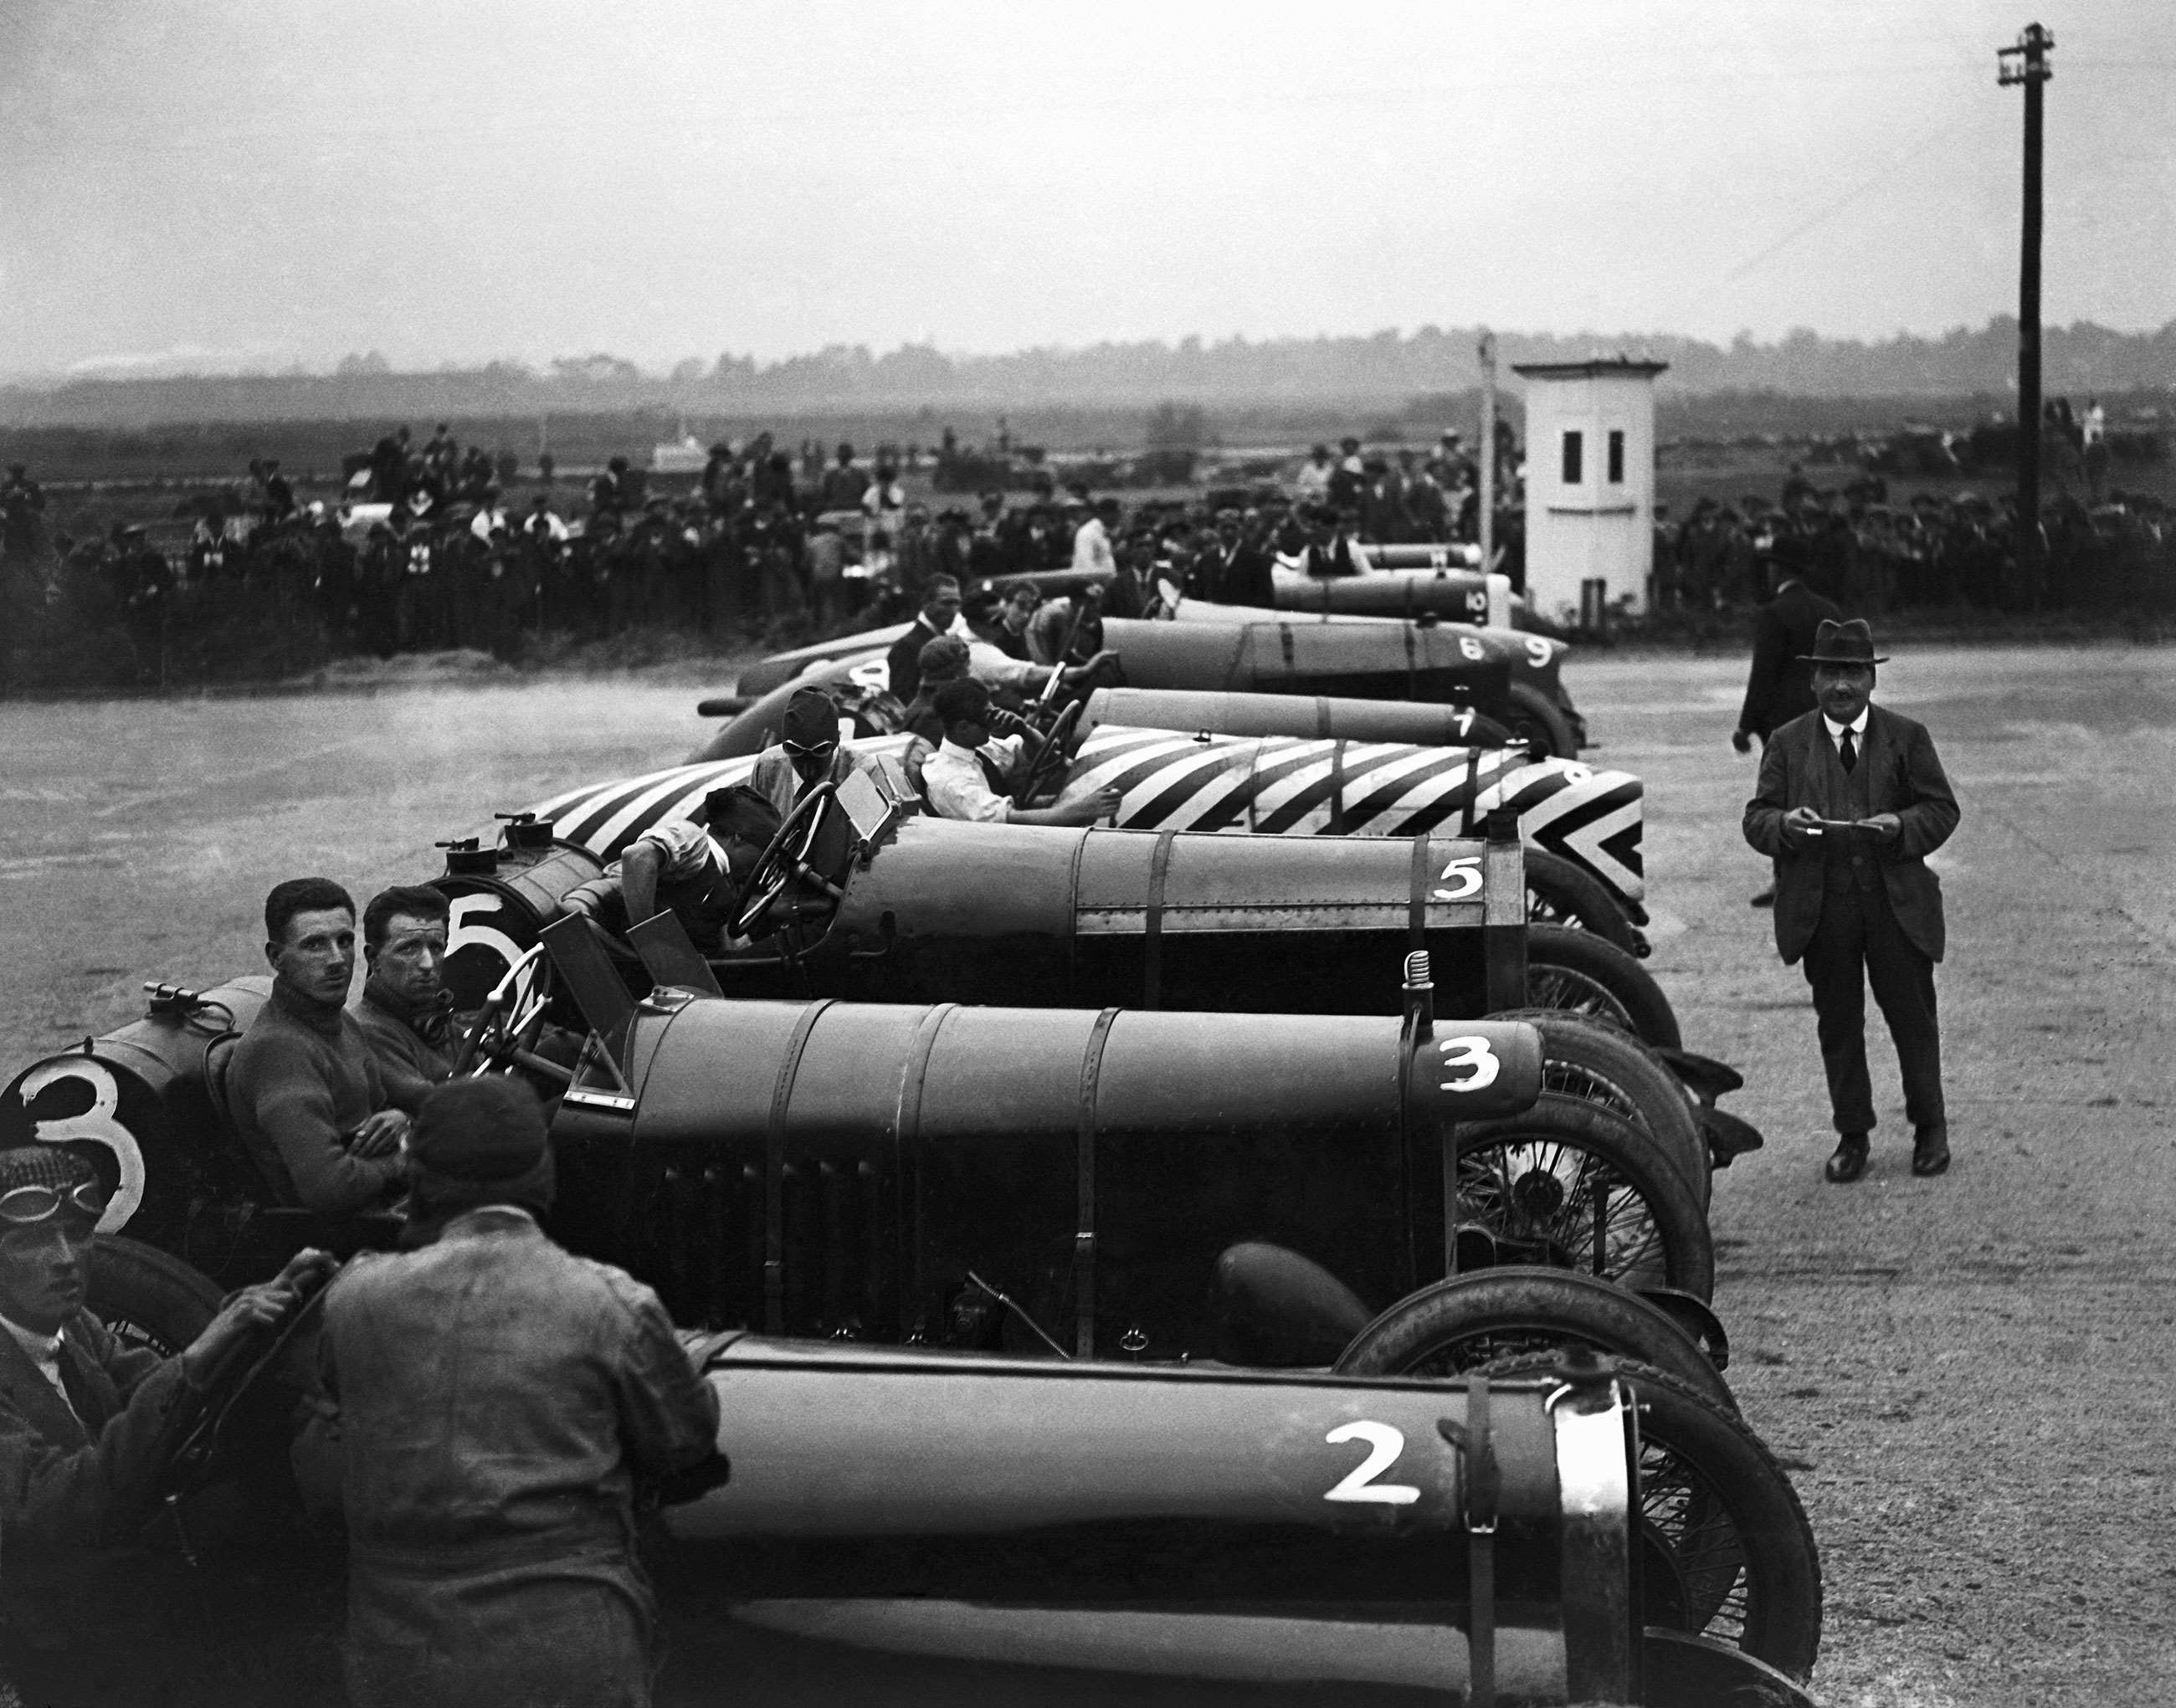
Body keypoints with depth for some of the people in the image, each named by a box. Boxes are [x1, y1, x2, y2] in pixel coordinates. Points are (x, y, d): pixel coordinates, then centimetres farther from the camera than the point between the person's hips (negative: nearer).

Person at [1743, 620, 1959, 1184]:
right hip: (1821, 906, 1)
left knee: (1912, 1015, 6)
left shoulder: (1907, 737, 5)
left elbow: (1942, 809, 3)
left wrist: (1902, 827, -17)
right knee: (1838, 1022, 6)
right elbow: (1756, 817, 3)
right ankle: (1852, 1135, 17)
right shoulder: (1787, 744, 7)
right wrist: (1784, 824, -20)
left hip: (1897, 900, -1)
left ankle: (1929, 1127, 22)